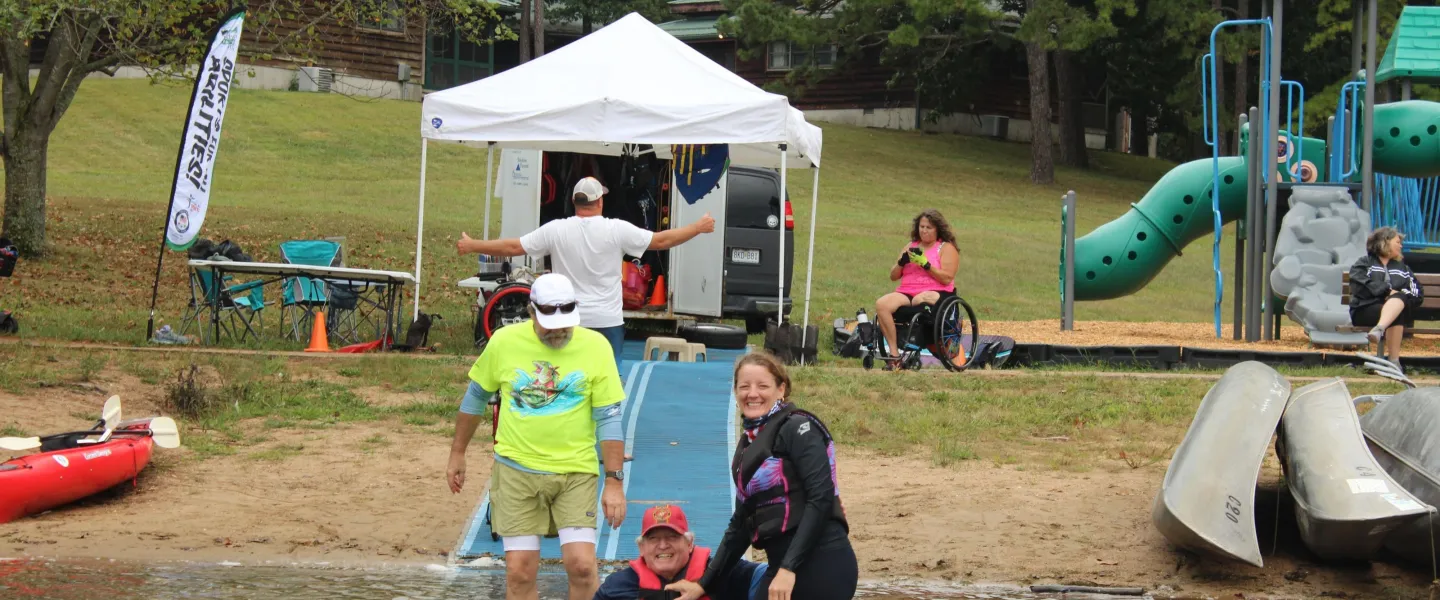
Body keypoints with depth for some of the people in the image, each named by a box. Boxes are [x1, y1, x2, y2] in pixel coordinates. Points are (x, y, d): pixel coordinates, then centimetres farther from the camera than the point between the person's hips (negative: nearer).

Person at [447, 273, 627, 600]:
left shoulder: (595, 346, -6)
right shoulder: (504, 341, -4)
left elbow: (608, 418, -4)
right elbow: (476, 396, 12)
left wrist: (614, 481, -8)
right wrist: (457, 454, 17)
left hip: (576, 473, -1)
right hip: (516, 470, 1)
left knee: (582, 566, -10)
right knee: (519, 572, -1)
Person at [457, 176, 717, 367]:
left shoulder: (555, 230, -5)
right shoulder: (617, 229, -8)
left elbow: (513, 247, -2)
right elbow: (661, 241, -4)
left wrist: (471, 246, 10)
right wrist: (699, 227, 8)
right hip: (608, 321, -1)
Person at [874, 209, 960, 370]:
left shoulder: (946, 248, 8)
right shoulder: (911, 246, 23)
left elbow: (947, 278, -6)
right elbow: (893, 276, 19)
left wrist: (925, 264, -13)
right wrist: (902, 262, -1)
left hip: (934, 293, -4)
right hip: (906, 293, 4)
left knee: (921, 300, -40)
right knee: (881, 304, -26)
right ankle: (894, 353, -27)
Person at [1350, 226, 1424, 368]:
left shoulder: (1402, 267, 30)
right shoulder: (1364, 263, 17)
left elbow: (1418, 294, 16)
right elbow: (1361, 288, -4)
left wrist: (1399, 295, -6)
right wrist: (1387, 291, -14)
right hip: (1366, 310, -3)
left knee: (1399, 298, -34)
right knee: (1397, 316, -36)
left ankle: (1379, 329, -60)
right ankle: (1393, 360, -50)